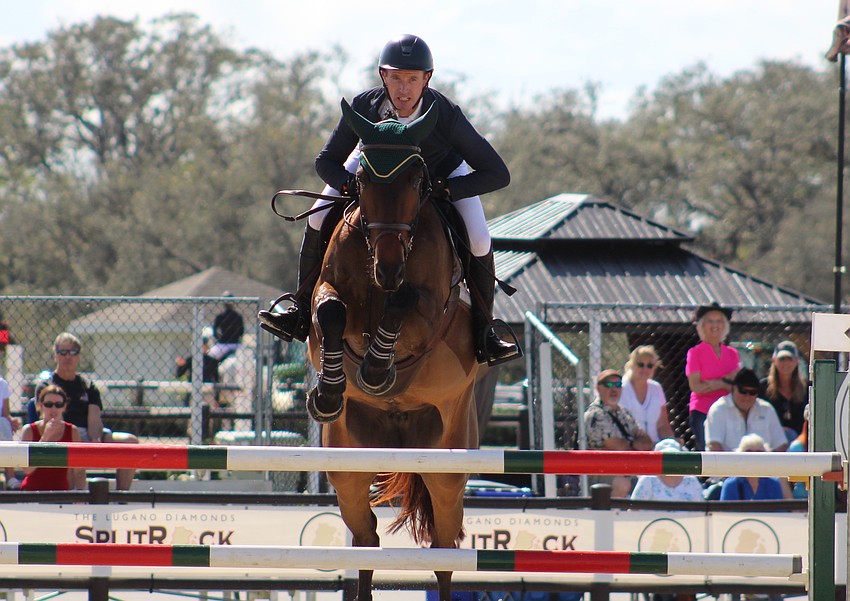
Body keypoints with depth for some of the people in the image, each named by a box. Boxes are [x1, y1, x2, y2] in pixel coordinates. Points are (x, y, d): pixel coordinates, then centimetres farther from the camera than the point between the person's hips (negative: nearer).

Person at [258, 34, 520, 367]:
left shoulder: (446, 115, -40)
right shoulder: (365, 106, -35)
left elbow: (498, 174, -37)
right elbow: (326, 162, -21)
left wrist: (443, 190, -44)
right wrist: (350, 186, -42)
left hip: (442, 171, -2)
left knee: (478, 240, -20)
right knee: (319, 219, -11)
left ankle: (483, 330, 0)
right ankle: (302, 310, 7)